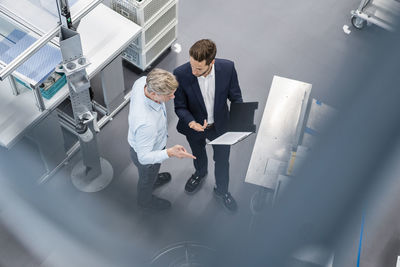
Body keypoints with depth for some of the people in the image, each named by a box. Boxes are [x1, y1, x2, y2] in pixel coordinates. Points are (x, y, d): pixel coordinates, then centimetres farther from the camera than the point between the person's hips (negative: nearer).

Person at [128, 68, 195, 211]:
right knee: (147, 178, 28)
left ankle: (153, 179, 72)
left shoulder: (142, 81, -29)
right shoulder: (146, 123, -50)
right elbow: (144, 157, -37)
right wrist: (170, 153, -49)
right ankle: (145, 199, 61)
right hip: (146, 155, -6)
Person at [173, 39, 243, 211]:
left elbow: (235, 97, -12)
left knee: (222, 160, 22)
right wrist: (191, 123, -37)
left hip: (220, 126, 0)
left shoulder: (227, 68, -29)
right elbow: (180, 107, -19)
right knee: (198, 154, 31)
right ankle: (200, 173, 67)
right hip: (194, 126, 0)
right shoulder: (181, 74, -32)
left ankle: (221, 190, 54)